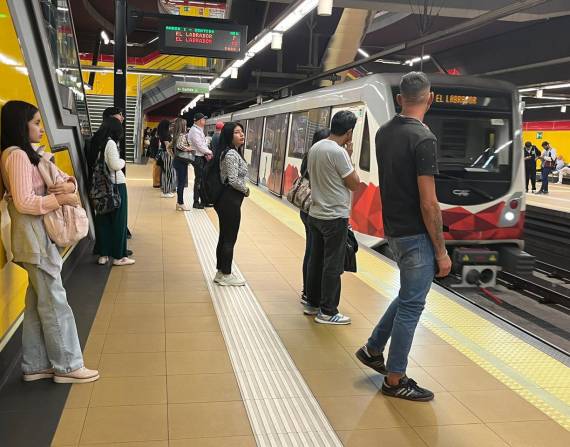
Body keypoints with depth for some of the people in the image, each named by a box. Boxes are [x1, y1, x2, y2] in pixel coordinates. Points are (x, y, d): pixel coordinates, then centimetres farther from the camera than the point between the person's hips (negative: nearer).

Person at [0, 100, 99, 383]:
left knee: (38, 302, 13)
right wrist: (61, 199, -16)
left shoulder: (30, 154, 14)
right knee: (54, 302, -1)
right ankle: (67, 365, 10)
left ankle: (35, 365, 22)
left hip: (41, 236, 10)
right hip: (34, 237, -10)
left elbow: (66, 179, 13)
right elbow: (24, 203, -23)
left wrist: (68, 185, -9)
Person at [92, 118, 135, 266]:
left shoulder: (97, 143, 6)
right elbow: (115, 165, -21)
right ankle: (118, 256, 8)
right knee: (118, 220, 2)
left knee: (103, 219, 11)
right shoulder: (110, 143, -15)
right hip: (116, 184, -7)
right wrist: (123, 161, -1)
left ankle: (103, 254, 17)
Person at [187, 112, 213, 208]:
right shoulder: (194, 131, -16)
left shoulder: (199, 130, 15)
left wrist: (206, 153, 1)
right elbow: (200, 146, -19)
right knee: (198, 180, -3)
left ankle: (203, 200, 22)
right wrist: (209, 152, -7)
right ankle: (196, 202, 5)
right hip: (198, 158, -9)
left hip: (201, 157, 9)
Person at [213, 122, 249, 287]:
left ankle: (221, 272, 24)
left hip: (226, 199, 10)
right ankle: (225, 275, 11)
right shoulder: (231, 154, -17)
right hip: (231, 200, -10)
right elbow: (233, 180, -21)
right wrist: (246, 189, -5)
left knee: (224, 237, 15)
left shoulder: (233, 152, 14)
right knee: (229, 239, 0)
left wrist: (243, 188, 9)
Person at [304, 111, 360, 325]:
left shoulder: (315, 148, 6)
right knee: (333, 266, 1)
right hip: (335, 217, -8)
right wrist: (349, 156, -3)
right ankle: (327, 311, 8)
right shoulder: (338, 152, -19)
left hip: (315, 214, 8)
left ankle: (312, 304, 26)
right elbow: (354, 184, -11)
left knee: (315, 261, 15)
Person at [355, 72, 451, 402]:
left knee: (408, 296, 24)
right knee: (412, 305, 3)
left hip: (393, 229, 8)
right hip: (416, 234, -8)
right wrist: (442, 251, -14)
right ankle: (395, 380, 15)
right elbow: (428, 203, -21)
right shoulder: (423, 138, -19)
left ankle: (373, 349, 32)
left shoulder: (384, 133, 6)